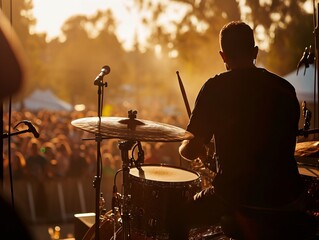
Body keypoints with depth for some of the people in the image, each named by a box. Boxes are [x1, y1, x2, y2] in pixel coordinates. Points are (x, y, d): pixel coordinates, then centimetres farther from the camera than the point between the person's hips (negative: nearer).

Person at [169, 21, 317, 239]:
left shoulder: (216, 88, -7)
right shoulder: (285, 88, 5)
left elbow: (192, 151, -9)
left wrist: (185, 146, 16)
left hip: (237, 198, -4)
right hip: (288, 200, 4)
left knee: (179, 218, 21)